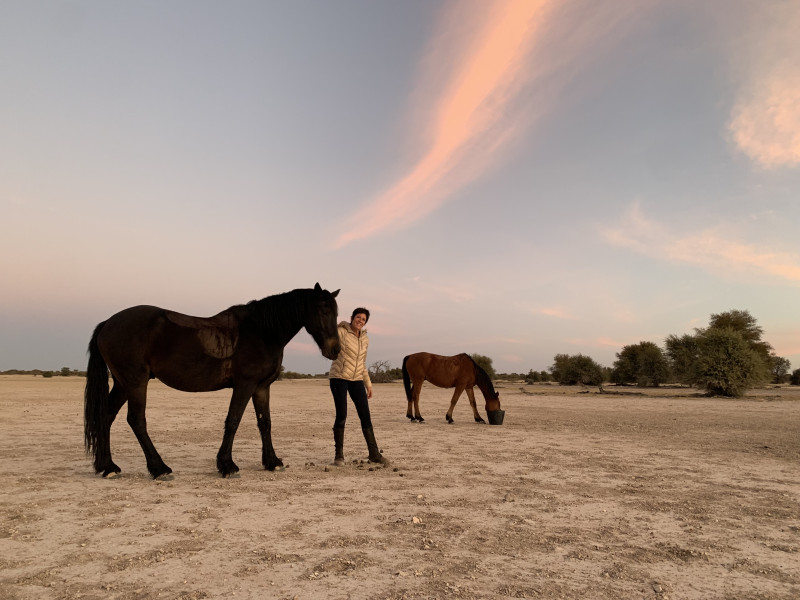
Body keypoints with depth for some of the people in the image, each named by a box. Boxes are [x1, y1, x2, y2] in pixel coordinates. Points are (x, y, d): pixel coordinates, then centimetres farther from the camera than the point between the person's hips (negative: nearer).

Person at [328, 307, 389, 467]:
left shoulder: (365, 339, 10)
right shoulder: (341, 332, -6)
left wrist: (368, 384, 16)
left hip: (357, 379, 5)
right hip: (339, 377, -5)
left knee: (366, 416, 3)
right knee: (341, 415, -8)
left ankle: (374, 453, 13)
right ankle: (339, 454, 9)